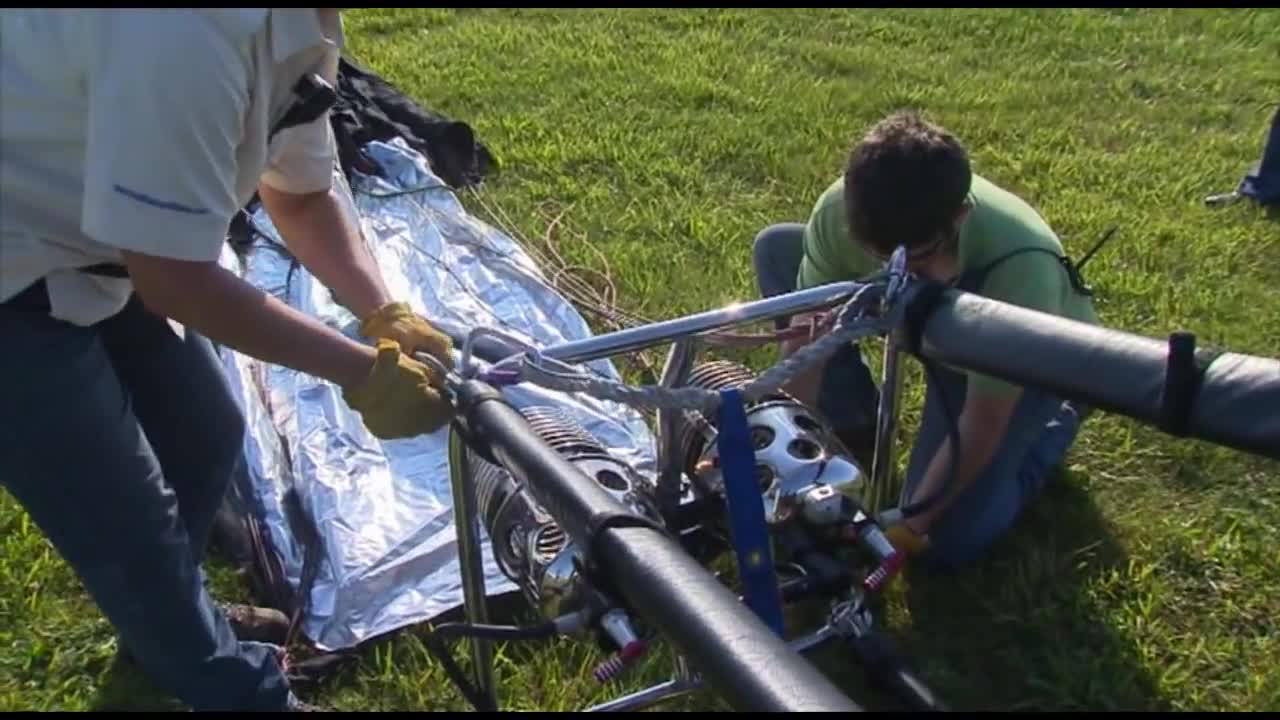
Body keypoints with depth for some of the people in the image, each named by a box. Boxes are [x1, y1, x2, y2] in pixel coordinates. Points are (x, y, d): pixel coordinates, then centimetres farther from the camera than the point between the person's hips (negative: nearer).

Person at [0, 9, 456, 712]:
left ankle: (172, 618, 44)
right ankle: (239, 690, 26)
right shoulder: (188, 24, -36)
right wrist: (362, 371, -21)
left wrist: (387, 316, -7)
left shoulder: (303, 25, -6)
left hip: (84, 239, 9)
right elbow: (174, 281, -29)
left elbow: (300, 196, 7)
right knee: (127, 519, 2)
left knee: (204, 435, 17)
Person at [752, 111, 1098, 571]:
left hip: (1023, 353, -4)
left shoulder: (1019, 266, -42)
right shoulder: (841, 211, -33)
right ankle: (855, 430, 0)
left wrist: (909, 526, -30)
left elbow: (980, 429, -32)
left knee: (946, 542, -15)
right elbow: (807, 336, -24)